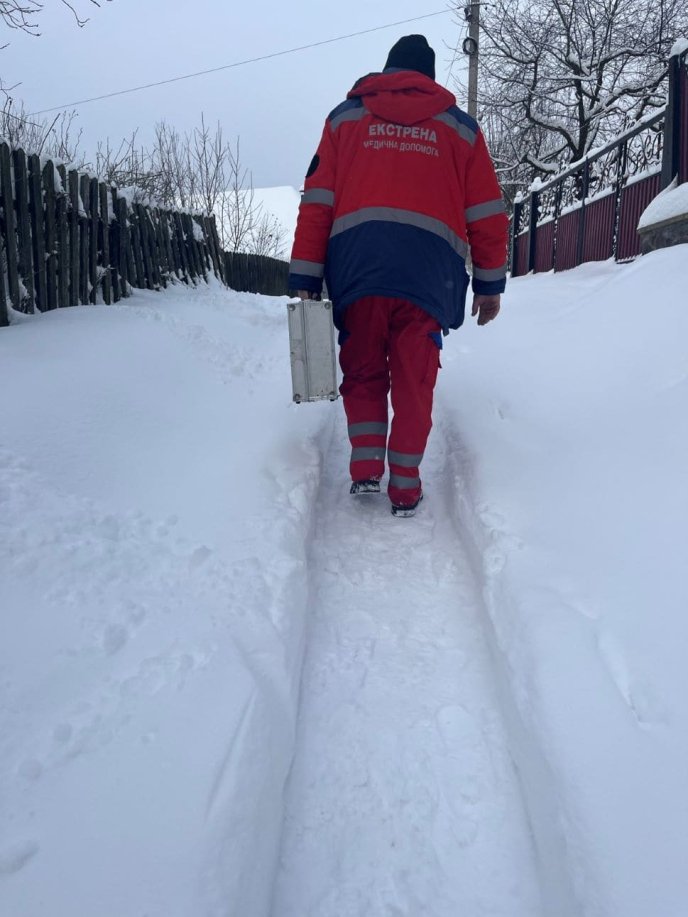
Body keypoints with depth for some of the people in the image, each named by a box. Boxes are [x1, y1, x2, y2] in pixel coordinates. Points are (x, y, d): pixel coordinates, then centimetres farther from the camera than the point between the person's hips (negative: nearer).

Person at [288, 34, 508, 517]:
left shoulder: (345, 116, 18)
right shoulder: (459, 127, 18)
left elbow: (317, 202, 9)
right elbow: (487, 213, 14)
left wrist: (306, 280, 6)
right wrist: (490, 283, 19)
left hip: (357, 264, 1)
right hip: (428, 270, 0)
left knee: (363, 373, 16)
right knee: (414, 382, 8)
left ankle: (366, 465, 7)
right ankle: (405, 488, 10)